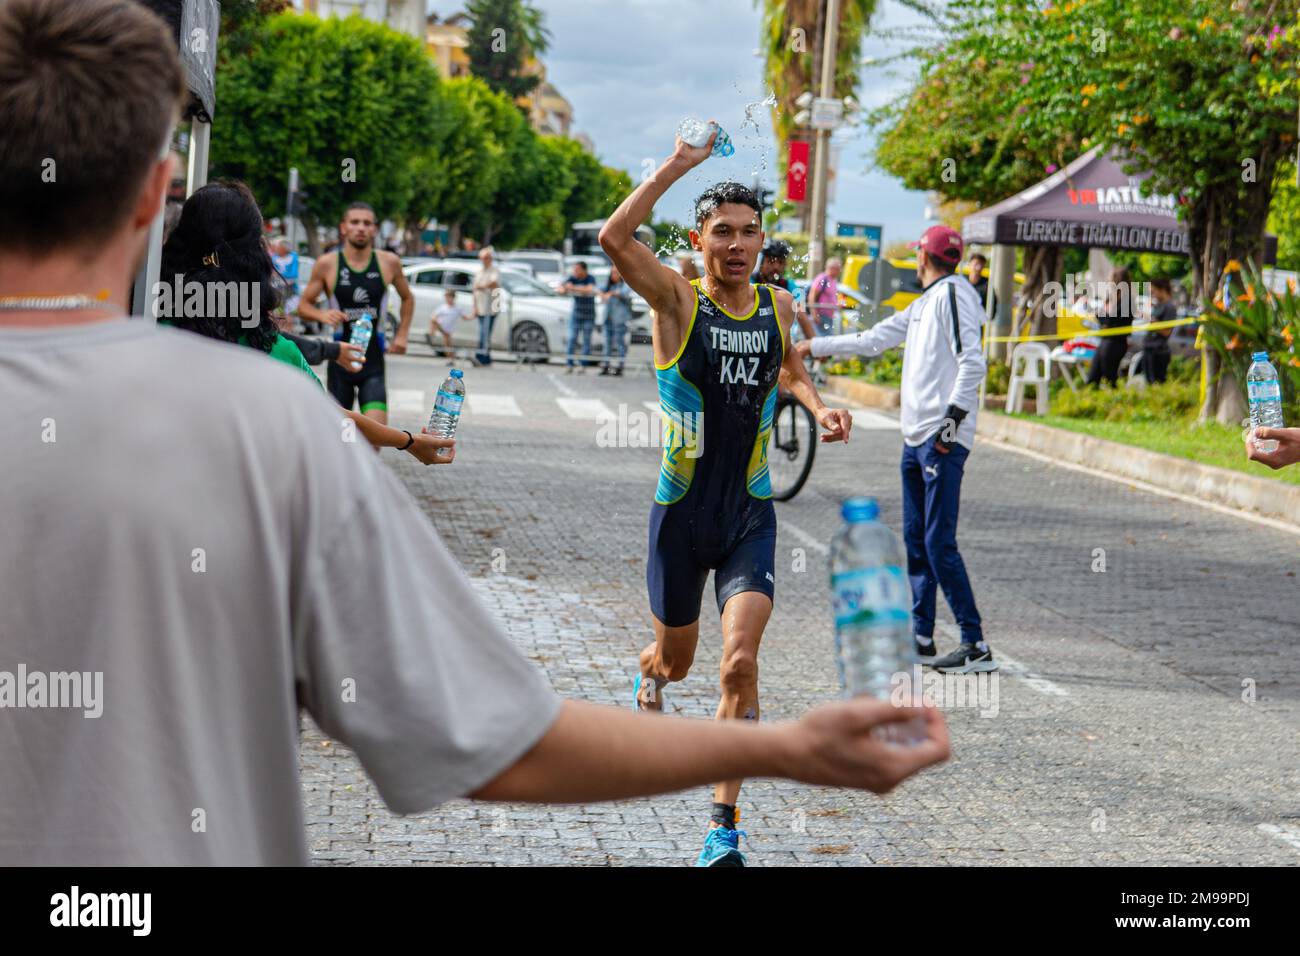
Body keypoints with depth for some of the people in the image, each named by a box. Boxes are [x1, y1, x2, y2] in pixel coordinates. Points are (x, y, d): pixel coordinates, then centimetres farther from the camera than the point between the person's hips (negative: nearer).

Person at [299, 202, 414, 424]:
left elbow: (407, 298, 19)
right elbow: (304, 306, 5)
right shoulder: (327, 264, -3)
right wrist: (322, 315, -17)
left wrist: (402, 335, 8)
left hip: (373, 362, 0)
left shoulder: (389, 263, 2)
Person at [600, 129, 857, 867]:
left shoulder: (778, 307, 3)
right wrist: (678, 166, -27)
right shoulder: (677, 300, -9)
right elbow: (615, 238, -27)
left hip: (750, 515, 1)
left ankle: (725, 825, -11)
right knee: (677, 660, 16)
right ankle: (648, 676, 57)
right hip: (681, 513, -1)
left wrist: (818, 403, 6)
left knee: (741, 660, -17)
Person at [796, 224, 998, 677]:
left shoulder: (954, 293, -9)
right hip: (916, 436, 10)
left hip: (943, 440, -10)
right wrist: (814, 346, 32)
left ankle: (976, 646, -12)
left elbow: (972, 363, -19)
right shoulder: (923, 304, 20)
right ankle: (920, 639, 18)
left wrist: (952, 419, -24)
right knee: (916, 539, 12)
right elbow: (873, 340, 29)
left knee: (940, 544, -13)